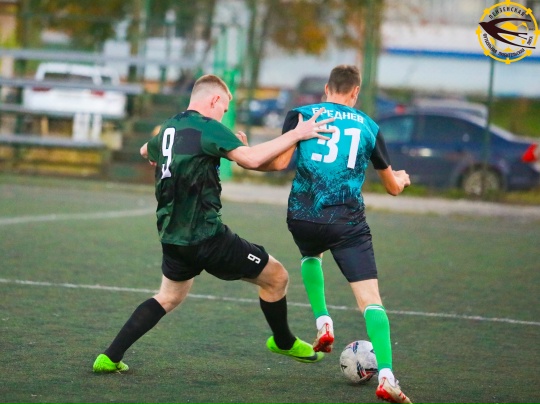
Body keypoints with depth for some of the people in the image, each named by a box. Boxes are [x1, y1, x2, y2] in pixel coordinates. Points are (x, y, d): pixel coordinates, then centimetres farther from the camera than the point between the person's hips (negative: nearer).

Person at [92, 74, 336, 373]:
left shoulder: (167, 128, 12)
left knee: (168, 298, 25)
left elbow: (146, 151, 36)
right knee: (276, 276, 6)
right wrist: (296, 135, -21)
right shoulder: (207, 127, -12)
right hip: (207, 237, -8)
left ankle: (110, 358, 15)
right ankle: (284, 342, 26)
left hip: (172, 238, 8)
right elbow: (251, 159, -24)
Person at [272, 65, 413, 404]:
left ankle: (323, 324, 19)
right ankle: (386, 376, -22)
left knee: (311, 255, 37)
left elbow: (280, 162, -5)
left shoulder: (301, 115, 6)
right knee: (371, 299, -5)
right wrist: (402, 178, 46)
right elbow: (394, 187, 22)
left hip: (303, 216, 1)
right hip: (348, 221, -1)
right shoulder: (369, 127, 12)